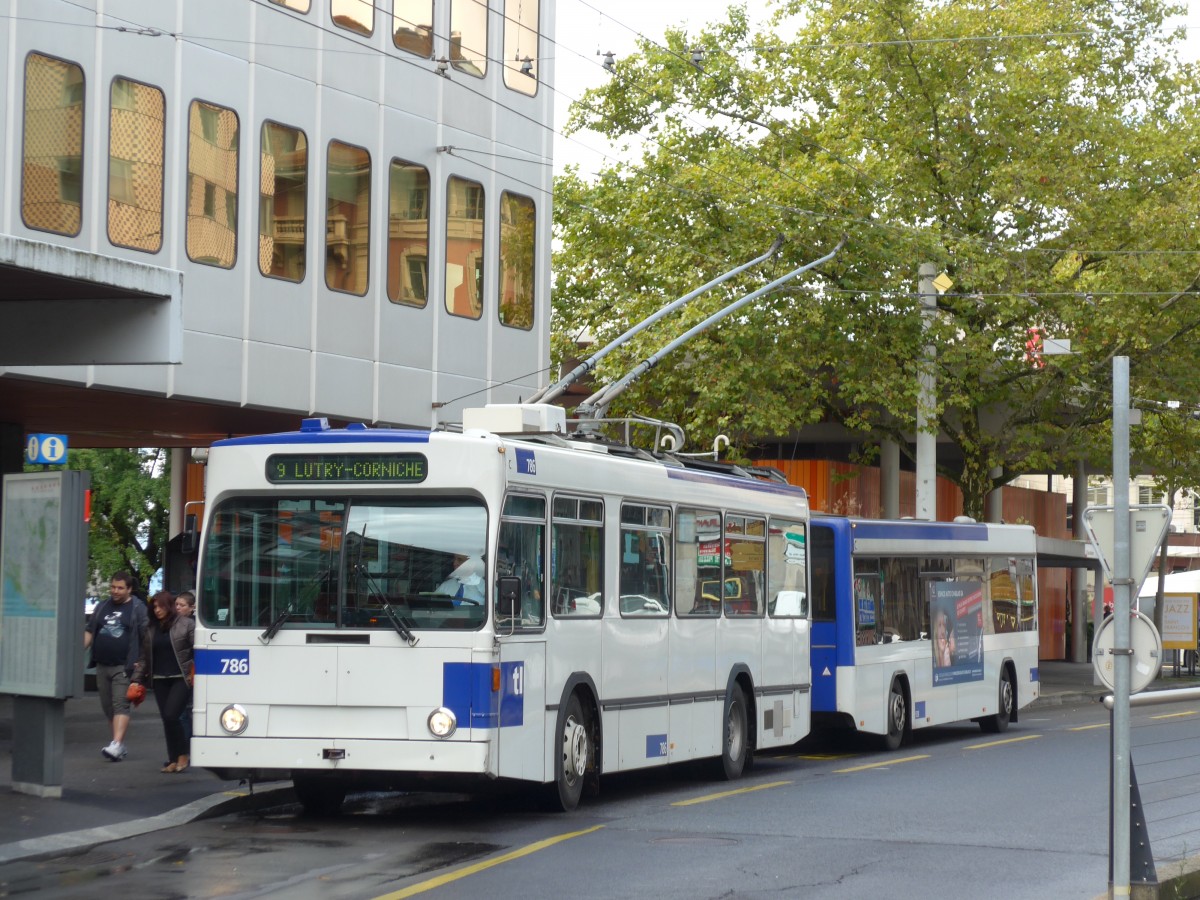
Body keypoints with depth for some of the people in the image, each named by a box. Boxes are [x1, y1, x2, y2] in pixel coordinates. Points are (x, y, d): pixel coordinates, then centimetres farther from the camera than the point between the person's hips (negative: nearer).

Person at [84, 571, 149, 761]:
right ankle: (120, 747, 18)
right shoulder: (103, 607, 16)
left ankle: (116, 744, -26)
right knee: (108, 707, 9)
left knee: (120, 705, -16)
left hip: (124, 666, -6)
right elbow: (89, 631, 20)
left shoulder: (138, 608, -1)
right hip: (102, 666, 6)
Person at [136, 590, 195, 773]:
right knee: (166, 719, 5)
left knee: (171, 715, -16)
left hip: (181, 678, -5)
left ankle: (183, 754, 1)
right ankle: (174, 760, 12)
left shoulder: (186, 624, -1)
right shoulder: (150, 629, 13)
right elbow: (145, 657, 18)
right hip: (160, 680, 5)